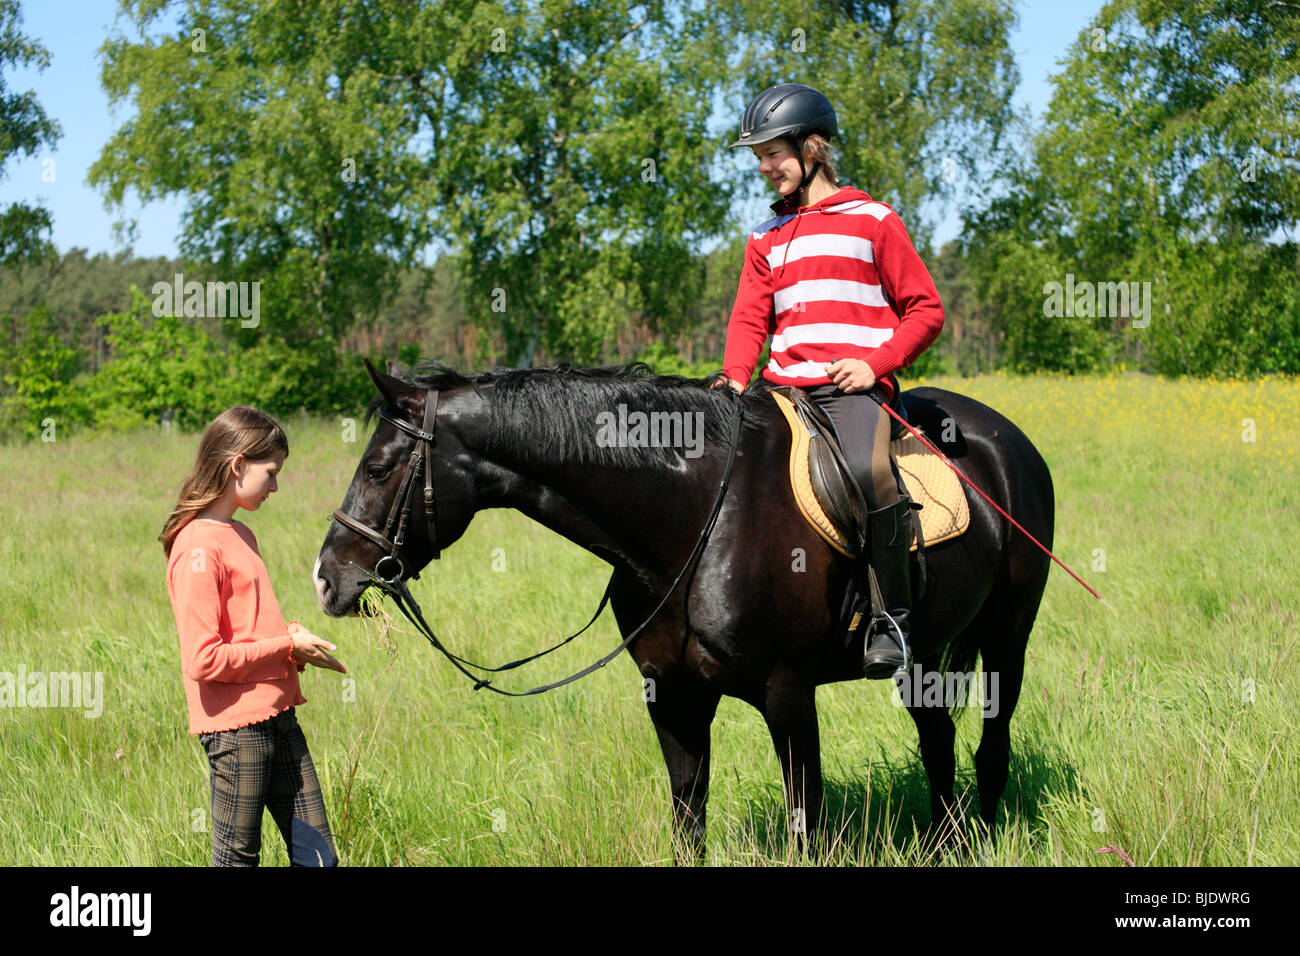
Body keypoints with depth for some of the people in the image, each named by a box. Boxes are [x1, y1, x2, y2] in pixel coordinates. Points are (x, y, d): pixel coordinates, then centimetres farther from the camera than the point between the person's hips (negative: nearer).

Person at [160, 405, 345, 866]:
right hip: (236, 727, -9)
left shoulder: (241, 536, 15)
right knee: (238, 857, 0)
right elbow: (204, 660, -20)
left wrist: (290, 633, 5)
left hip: (278, 716, 9)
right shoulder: (199, 547, -15)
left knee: (318, 854, 8)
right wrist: (288, 645, -14)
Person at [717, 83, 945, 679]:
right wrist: (737, 375, -5)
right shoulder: (766, 240, 23)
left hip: (853, 387, -5)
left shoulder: (872, 221, 8)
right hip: (784, 387, 5)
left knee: (867, 471, -34)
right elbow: (749, 317, 16)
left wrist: (875, 363, -9)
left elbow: (925, 310, 6)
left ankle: (894, 614, -23)